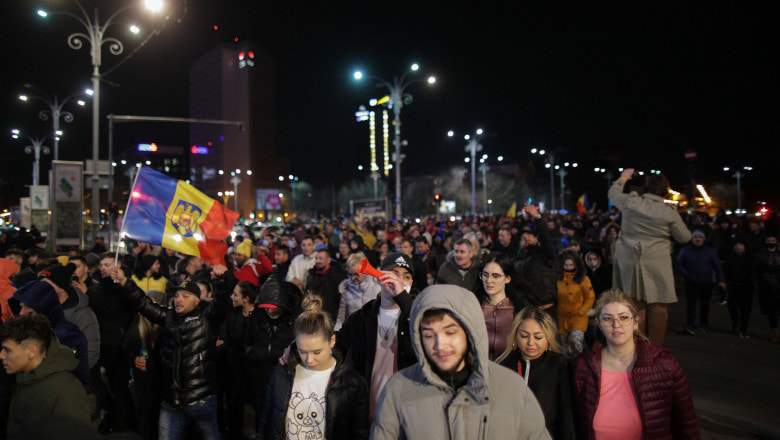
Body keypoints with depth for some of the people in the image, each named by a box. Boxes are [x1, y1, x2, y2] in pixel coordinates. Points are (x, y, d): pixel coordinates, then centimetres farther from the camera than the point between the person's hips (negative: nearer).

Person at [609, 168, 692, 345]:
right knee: (658, 307, 4)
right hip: (657, 265, -2)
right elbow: (685, 237, 5)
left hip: (631, 262, 2)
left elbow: (613, 193, 20)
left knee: (637, 306, 6)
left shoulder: (630, 201, -2)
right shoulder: (669, 212, -5)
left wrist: (623, 178, 36)